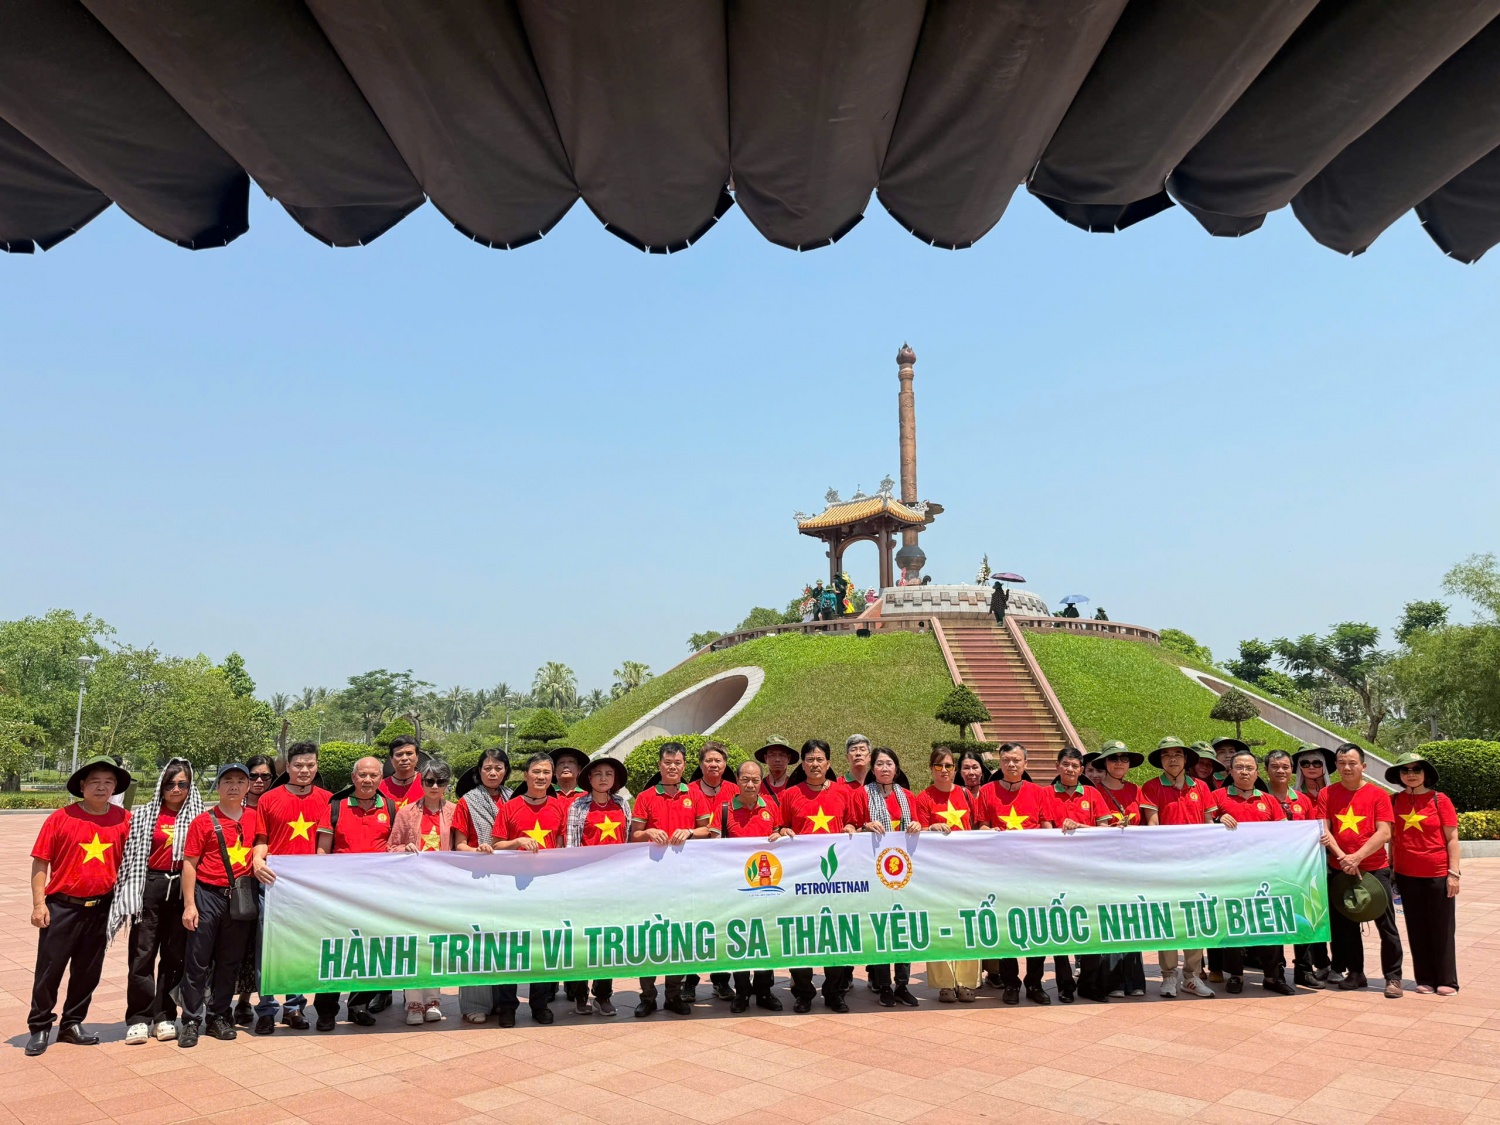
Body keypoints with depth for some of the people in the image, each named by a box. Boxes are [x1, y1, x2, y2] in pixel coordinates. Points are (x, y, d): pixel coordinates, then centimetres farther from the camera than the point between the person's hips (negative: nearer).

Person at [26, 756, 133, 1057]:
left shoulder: (124, 820, -1)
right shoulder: (61, 817, -7)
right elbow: (40, 863, -4)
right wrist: (39, 903, -8)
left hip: (100, 908, 3)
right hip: (62, 906, -2)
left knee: (88, 972, 13)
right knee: (49, 969, 6)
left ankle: (72, 1024, 28)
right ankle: (39, 1028, 21)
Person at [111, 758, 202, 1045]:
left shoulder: (198, 817, 3)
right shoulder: (144, 816, 2)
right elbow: (131, 855, 1)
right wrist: (131, 893, -6)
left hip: (183, 889, 1)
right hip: (150, 887, -1)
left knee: (174, 955, 7)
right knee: (142, 954, 1)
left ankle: (165, 1017, 17)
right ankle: (138, 1019, 11)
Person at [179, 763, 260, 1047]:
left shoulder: (254, 818, 5)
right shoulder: (204, 821, -4)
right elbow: (189, 863, -4)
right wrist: (189, 904, -8)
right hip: (208, 895, -3)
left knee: (230, 961, 11)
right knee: (198, 961, 3)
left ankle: (219, 1016, 23)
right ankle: (191, 1021, 14)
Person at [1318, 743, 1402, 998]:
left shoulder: (1377, 794, -4)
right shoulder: (1327, 794, 2)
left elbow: (1384, 833, -12)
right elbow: (1325, 831, -2)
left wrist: (1356, 857, -18)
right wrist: (1342, 856, -16)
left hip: (1375, 868, -2)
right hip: (1339, 869, 3)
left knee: (1386, 924, 1)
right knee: (1345, 924, 10)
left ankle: (1393, 977, 13)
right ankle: (1355, 974, 23)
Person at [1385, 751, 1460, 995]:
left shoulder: (1439, 800, -5)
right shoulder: (1395, 801, 3)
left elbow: (1452, 839, -4)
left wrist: (1454, 872, -8)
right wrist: (1392, 869, 8)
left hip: (1438, 874, -3)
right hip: (1406, 875, 3)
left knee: (1442, 929, 6)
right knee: (1416, 929, 9)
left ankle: (1446, 980, 17)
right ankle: (1425, 979, 19)